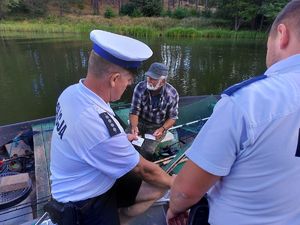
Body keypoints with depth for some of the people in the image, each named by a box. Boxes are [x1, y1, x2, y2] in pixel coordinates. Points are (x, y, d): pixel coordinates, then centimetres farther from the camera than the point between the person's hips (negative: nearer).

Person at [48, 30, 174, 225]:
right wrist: (172, 182, 0)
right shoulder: (103, 129, -37)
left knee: (156, 190, 7)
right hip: (84, 203, -7)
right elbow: (144, 169, -20)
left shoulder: (72, 91, -11)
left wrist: (121, 140, 21)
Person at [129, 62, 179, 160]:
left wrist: (162, 129, -24)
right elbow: (134, 111, -12)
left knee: (146, 151, -25)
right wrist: (134, 126, -32)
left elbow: (172, 117, -7)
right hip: (140, 122, 2)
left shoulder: (172, 94, -18)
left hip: (158, 126, -1)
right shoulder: (140, 87, -16)